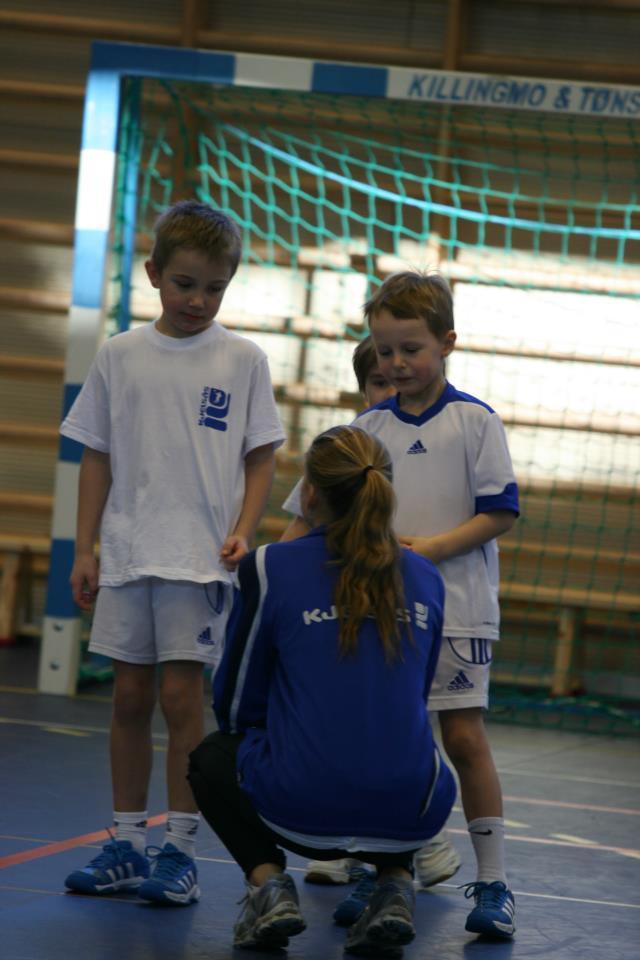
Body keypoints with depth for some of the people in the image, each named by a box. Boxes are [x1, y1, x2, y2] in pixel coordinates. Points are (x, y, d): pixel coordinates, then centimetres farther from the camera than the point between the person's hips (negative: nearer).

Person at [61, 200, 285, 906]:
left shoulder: (242, 360, 1)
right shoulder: (120, 356, 6)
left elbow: (261, 457, 4)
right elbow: (97, 457, 9)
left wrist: (243, 529, -10)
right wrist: (84, 550, 5)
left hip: (201, 558, -2)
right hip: (128, 555, 3)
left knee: (181, 695, -6)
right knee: (130, 696, 6)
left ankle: (178, 849, 2)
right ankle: (126, 844, 15)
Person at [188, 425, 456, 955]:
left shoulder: (271, 568, -2)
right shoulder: (425, 578, 8)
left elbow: (235, 707, 8)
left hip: (302, 809, -3)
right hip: (408, 815, 3)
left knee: (212, 757, 31)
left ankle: (268, 879, 5)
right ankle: (396, 885, 12)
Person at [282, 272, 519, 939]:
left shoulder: (475, 422, -2)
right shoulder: (367, 428, 9)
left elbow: (499, 513, -6)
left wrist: (429, 548, -15)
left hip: (454, 610, -4)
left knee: (464, 736, -8)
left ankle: (492, 883, -3)